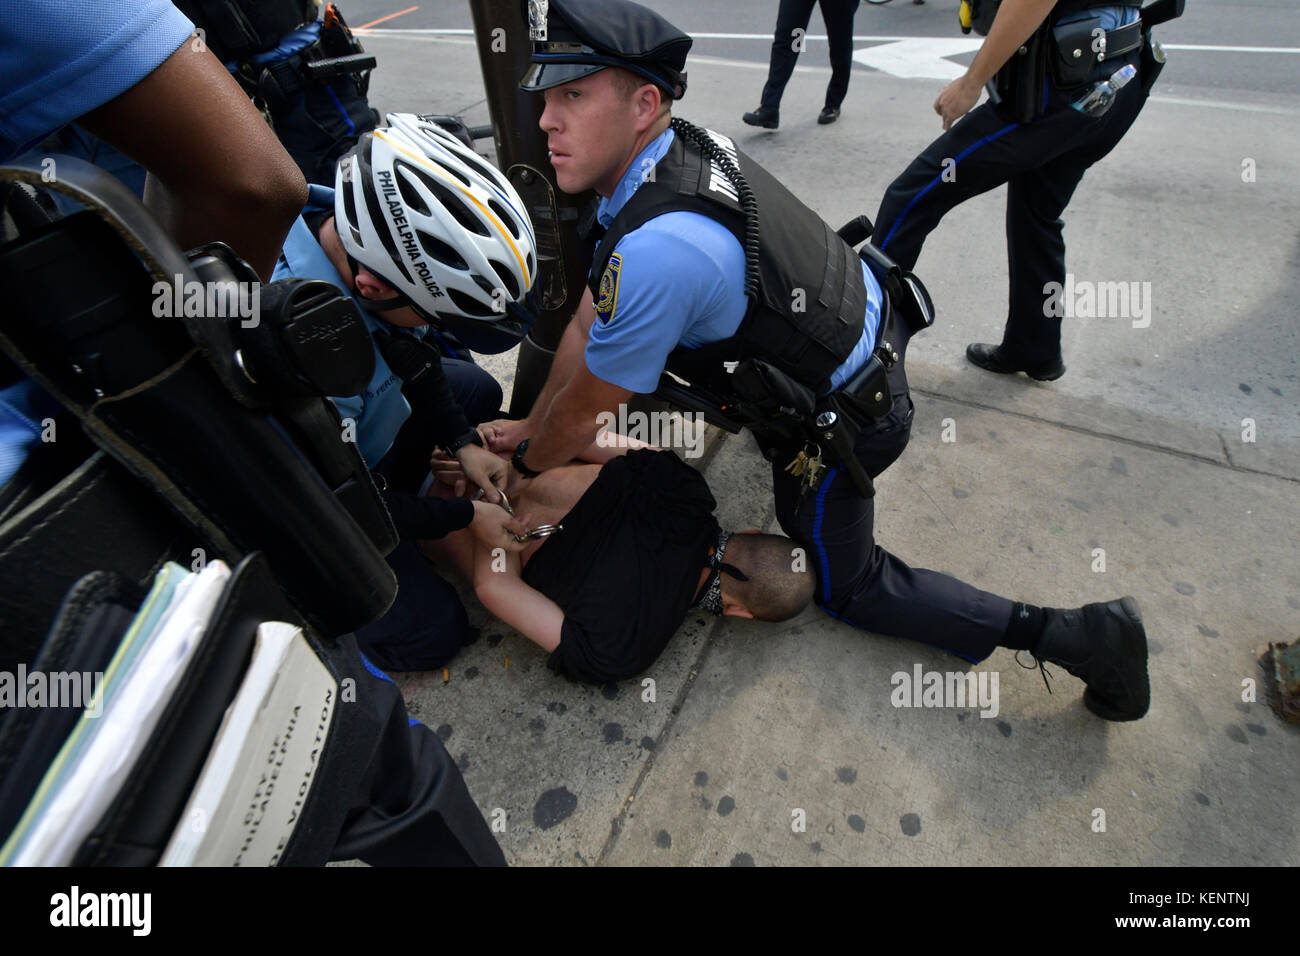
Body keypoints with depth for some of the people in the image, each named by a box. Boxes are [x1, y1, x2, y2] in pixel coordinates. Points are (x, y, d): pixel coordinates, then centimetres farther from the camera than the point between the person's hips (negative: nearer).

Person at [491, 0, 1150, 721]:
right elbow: (588, 321, 0)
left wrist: (528, 464, 1)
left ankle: (1069, 635, 8)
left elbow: (582, 410, -20)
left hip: (846, 421, -8)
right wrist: (530, 425, 8)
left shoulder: (657, 248, -35)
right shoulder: (674, 151, -6)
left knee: (844, 582, 12)